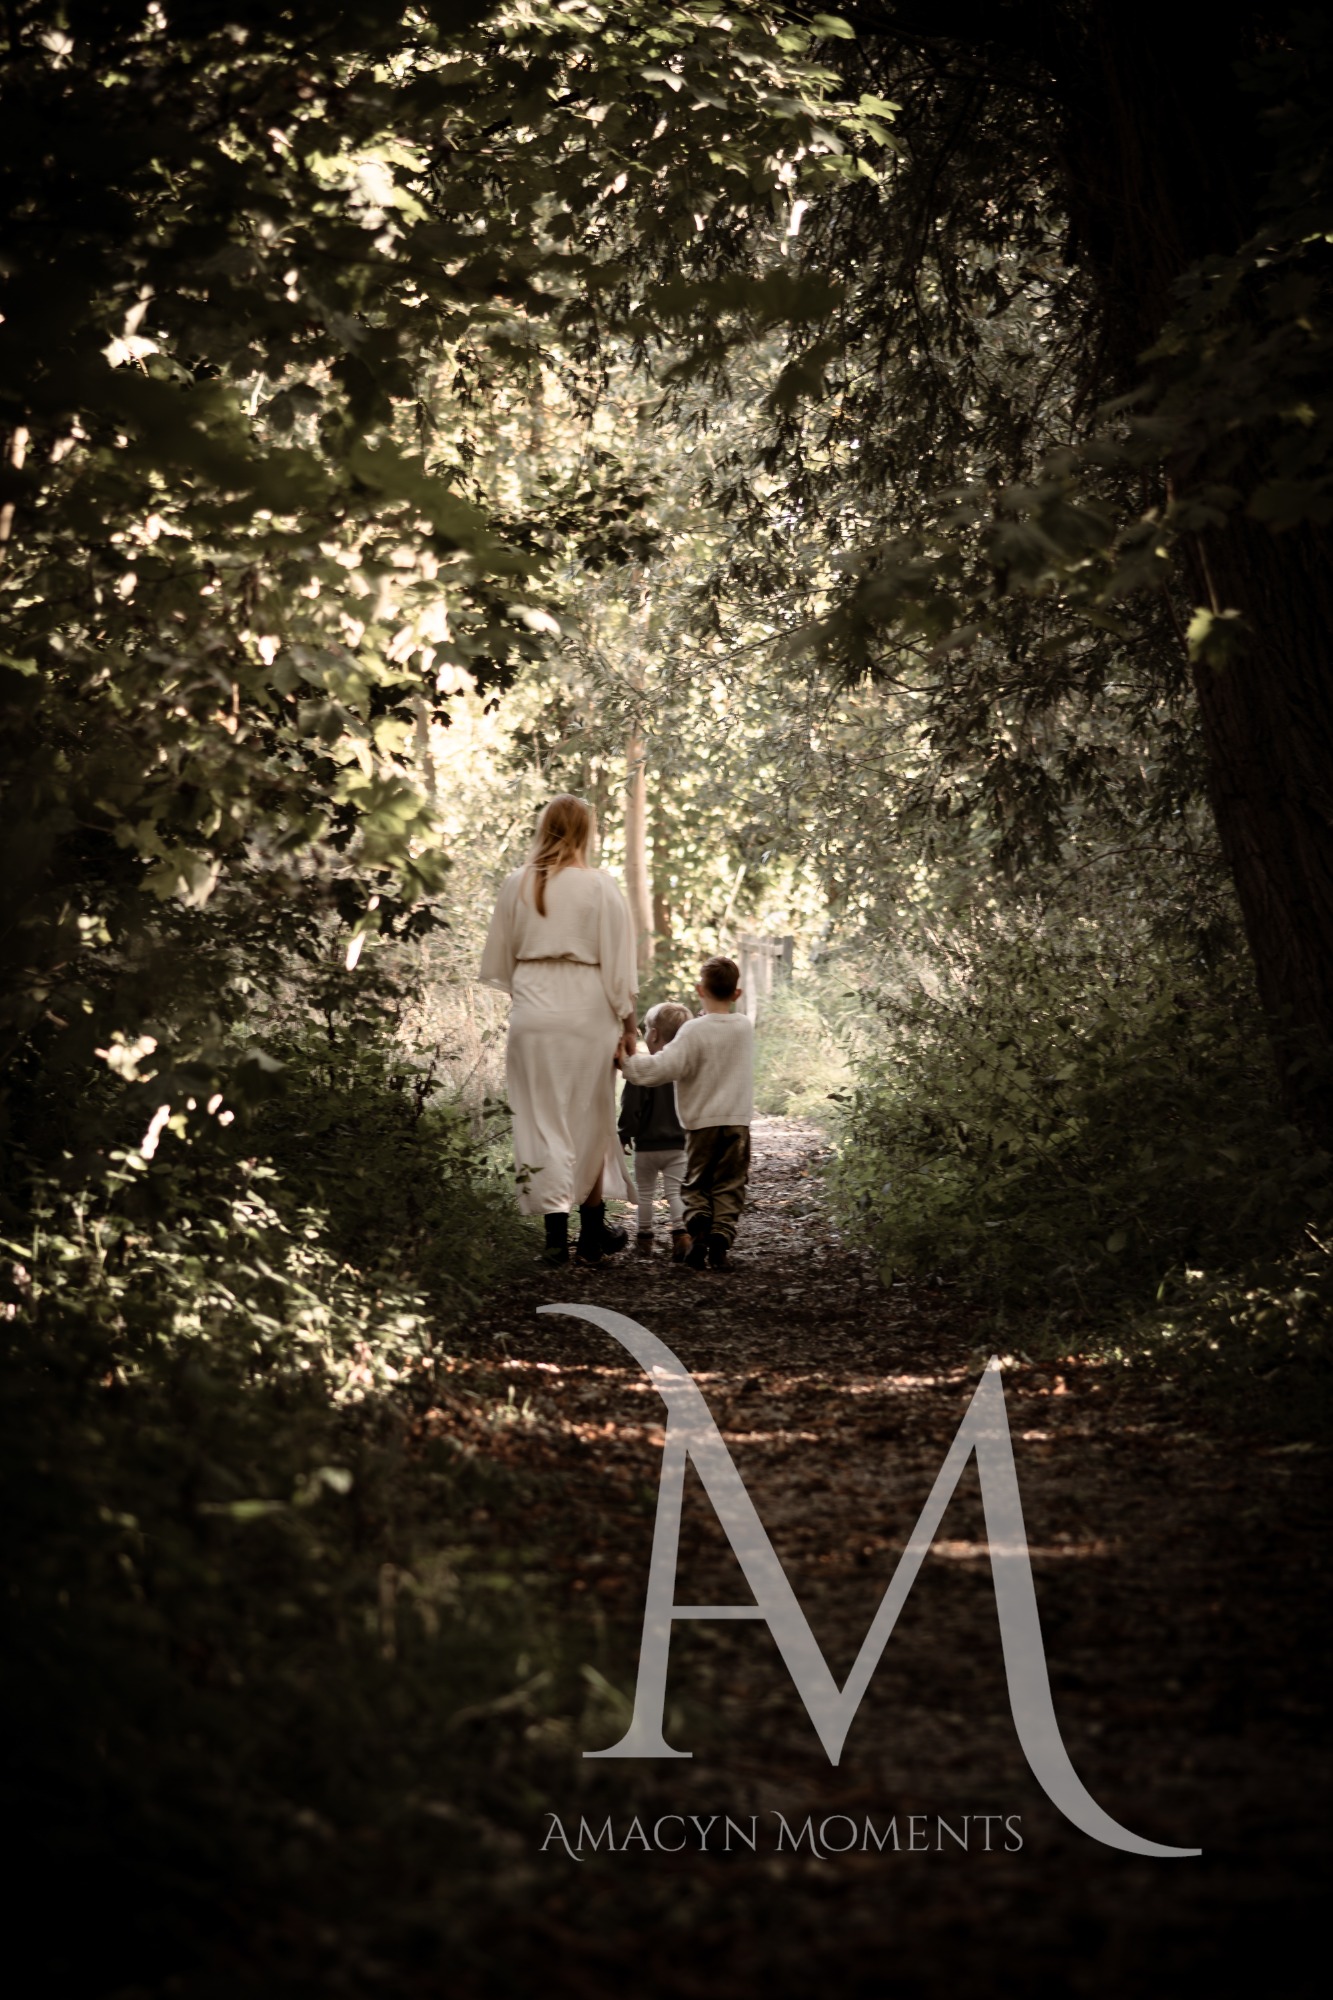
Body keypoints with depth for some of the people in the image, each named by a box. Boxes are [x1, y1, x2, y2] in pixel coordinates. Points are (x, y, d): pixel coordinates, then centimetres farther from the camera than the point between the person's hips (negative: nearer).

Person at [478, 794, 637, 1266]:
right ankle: (592, 1234, 18)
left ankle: (556, 1233, -1)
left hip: (532, 1011, 2)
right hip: (586, 1012, -2)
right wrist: (628, 1023, 2)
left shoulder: (516, 885, 2)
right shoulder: (598, 887, -6)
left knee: (542, 1122, 5)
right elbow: (617, 962, -5)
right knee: (589, 1122, 10)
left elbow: (498, 959, 10)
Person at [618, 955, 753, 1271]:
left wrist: (627, 1062, -16)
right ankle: (720, 1238, -8)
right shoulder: (746, 1027, 2)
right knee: (728, 1186, 6)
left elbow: (665, 1067, -21)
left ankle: (698, 1229, -12)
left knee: (696, 1184, 10)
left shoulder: (694, 1031, -13)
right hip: (737, 1121, 2)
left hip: (702, 1122, -2)